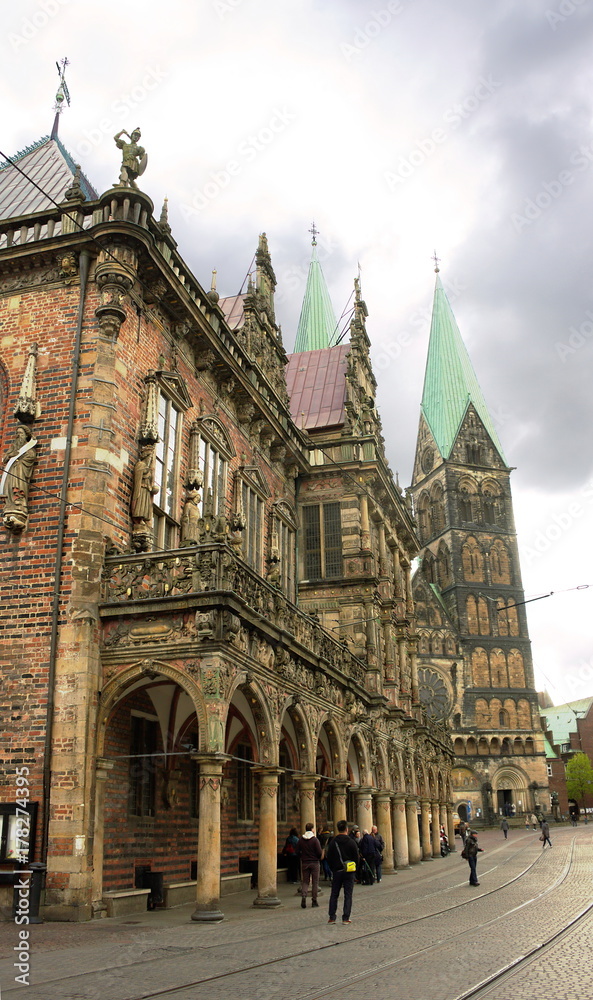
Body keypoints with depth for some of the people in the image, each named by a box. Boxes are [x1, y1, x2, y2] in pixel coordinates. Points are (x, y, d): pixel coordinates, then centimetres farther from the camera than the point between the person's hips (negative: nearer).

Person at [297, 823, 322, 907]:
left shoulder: (300, 839, 1)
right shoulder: (314, 839, -11)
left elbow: (297, 851, 3)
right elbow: (319, 852, -13)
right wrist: (318, 858, 6)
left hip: (304, 863, 3)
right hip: (314, 862, -3)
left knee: (305, 882, 9)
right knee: (315, 882, 7)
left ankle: (303, 896, -13)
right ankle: (314, 901, 9)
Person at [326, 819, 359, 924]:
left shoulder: (332, 842, -2)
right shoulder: (351, 842, -7)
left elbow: (329, 858, 2)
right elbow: (356, 857, -3)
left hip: (336, 872, 2)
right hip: (349, 872, -2)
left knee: (334, 895, 11)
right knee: (348, 895, 4)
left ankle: (332, 917, 7)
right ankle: (345, 918, 2)